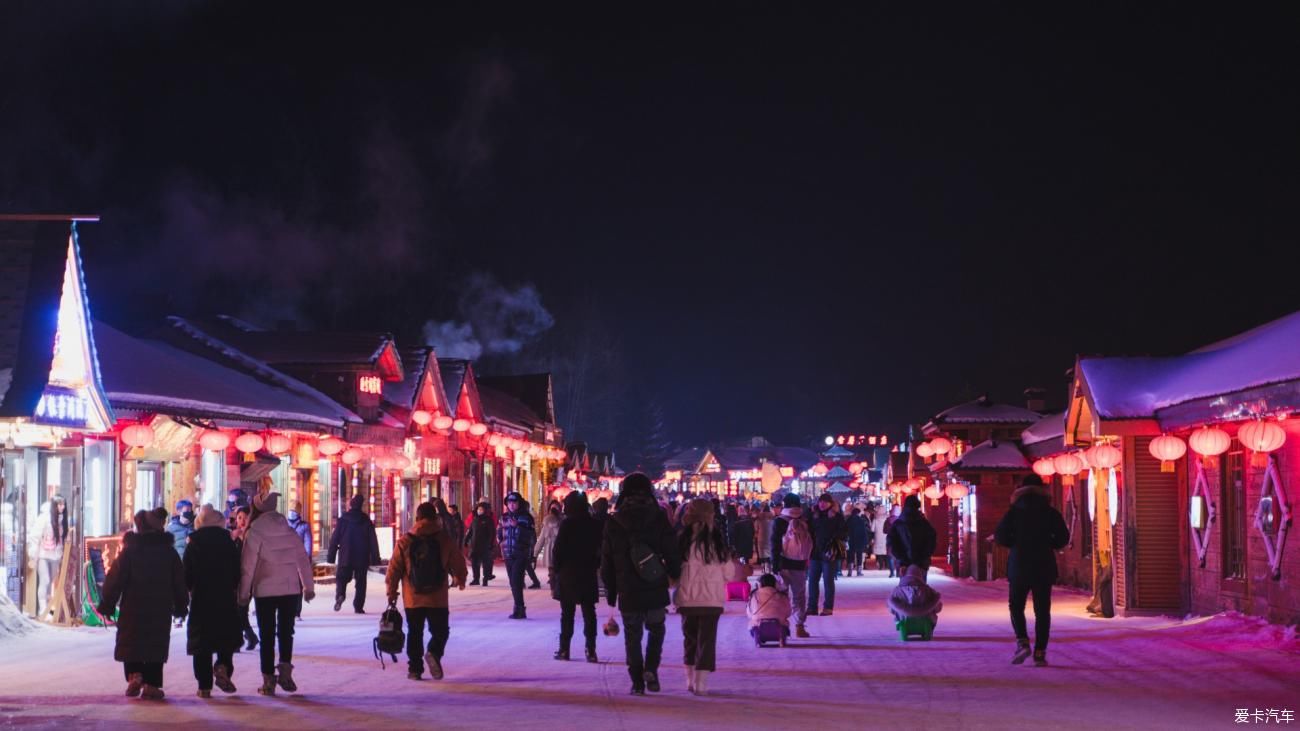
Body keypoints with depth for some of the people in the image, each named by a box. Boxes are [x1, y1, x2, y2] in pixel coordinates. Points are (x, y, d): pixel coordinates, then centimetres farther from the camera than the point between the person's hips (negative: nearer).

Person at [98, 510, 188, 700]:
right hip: (161, 611, 2)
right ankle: (151, 684, 1)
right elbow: (180, 582, 8)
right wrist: (181, 606, 17)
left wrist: (107, 605, 3)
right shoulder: (169, 552, 4)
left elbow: (115, 580, -5)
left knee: (130, 643, 8)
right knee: (156, 645, 5)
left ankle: (134, 675, -11)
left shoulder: (129, 550, -4)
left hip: (133, 608, -2)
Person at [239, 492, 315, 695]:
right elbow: (303, 559, 8)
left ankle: (269, 680, 5)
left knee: (267, 634, 5)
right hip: (291, 588, 3)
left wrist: (244, 593, 0)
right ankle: (285, 670, -5)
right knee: (286, 631, 12)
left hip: (265, 590, -3)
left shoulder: (254, 534, -6)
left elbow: (247, 566, -7)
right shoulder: (289, 532, 7)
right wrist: (308, 586, 13)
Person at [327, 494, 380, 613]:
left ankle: (340, 595, -19)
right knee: (361, 582, 9)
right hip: (362, 558, 1)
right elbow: (373, 541, -1)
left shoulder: (343, 519, -3)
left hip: (345, 557, 0)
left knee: (342, 578, 10)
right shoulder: (367, 521, 0)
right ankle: (358, 606, 4)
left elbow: (335, 539, -3)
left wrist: (331, 556, 1)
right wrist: (375, 558, 3)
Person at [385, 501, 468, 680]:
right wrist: (460, 580, 23)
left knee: (415, 634, 13)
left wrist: (391, 592, 10)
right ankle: (434, 653, -17)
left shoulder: (405, 541, -3)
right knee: (440, 631, 11)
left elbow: (394, 569, -2)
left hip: (412, 598, 1)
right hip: (438, 598, -1)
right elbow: (458, 563, 2)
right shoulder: (446, 539, -4)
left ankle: (415, 668, 12)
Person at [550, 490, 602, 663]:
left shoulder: (567, 524, -11)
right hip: (588, 574, 3)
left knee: (567, 613, 4)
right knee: (589, 612, 5)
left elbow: (558, 549, -11)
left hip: (568, 573, -3)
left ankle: (564, 649, 5)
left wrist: (555, 570, -2)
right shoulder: (594, 524, 3)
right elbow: (599, 549, 7)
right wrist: (595, 565, 14)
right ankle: (591, 650, 1)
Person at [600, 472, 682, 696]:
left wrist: (610, 591, 14)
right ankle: (651, 669, 0)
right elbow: (672, 554, -4)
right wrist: (677, 577, 9)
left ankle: (637, 681, 6)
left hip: (628, 593, 0)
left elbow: (606, 561, 5)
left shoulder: (613, 522, 0)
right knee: (656, 630, 18)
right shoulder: (659, 519, -4)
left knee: (632, 637, 10)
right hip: (656, 592, 0)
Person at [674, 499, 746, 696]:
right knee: (707, 640, 5)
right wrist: (739, 570, 20)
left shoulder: (682, 543, -7)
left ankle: (690, 679, 23)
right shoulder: (717, 543, -9)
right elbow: (729, 573, -2)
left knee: (690, 638, 17)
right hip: (711, 600, -2)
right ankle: (701, 682, -1)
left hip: (686, 600, 2)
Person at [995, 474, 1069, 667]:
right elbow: (1063, 538, -1)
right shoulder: (1051, 513, 1)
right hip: (1044, 566, 1)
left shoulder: (1015, 511, -1)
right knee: (1042, 610, 4)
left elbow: (1000, 536, -5)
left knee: (1016, 606, 12)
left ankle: (1022, 642, -9)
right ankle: (1040, 653, 0)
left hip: (1019, 565, -1)